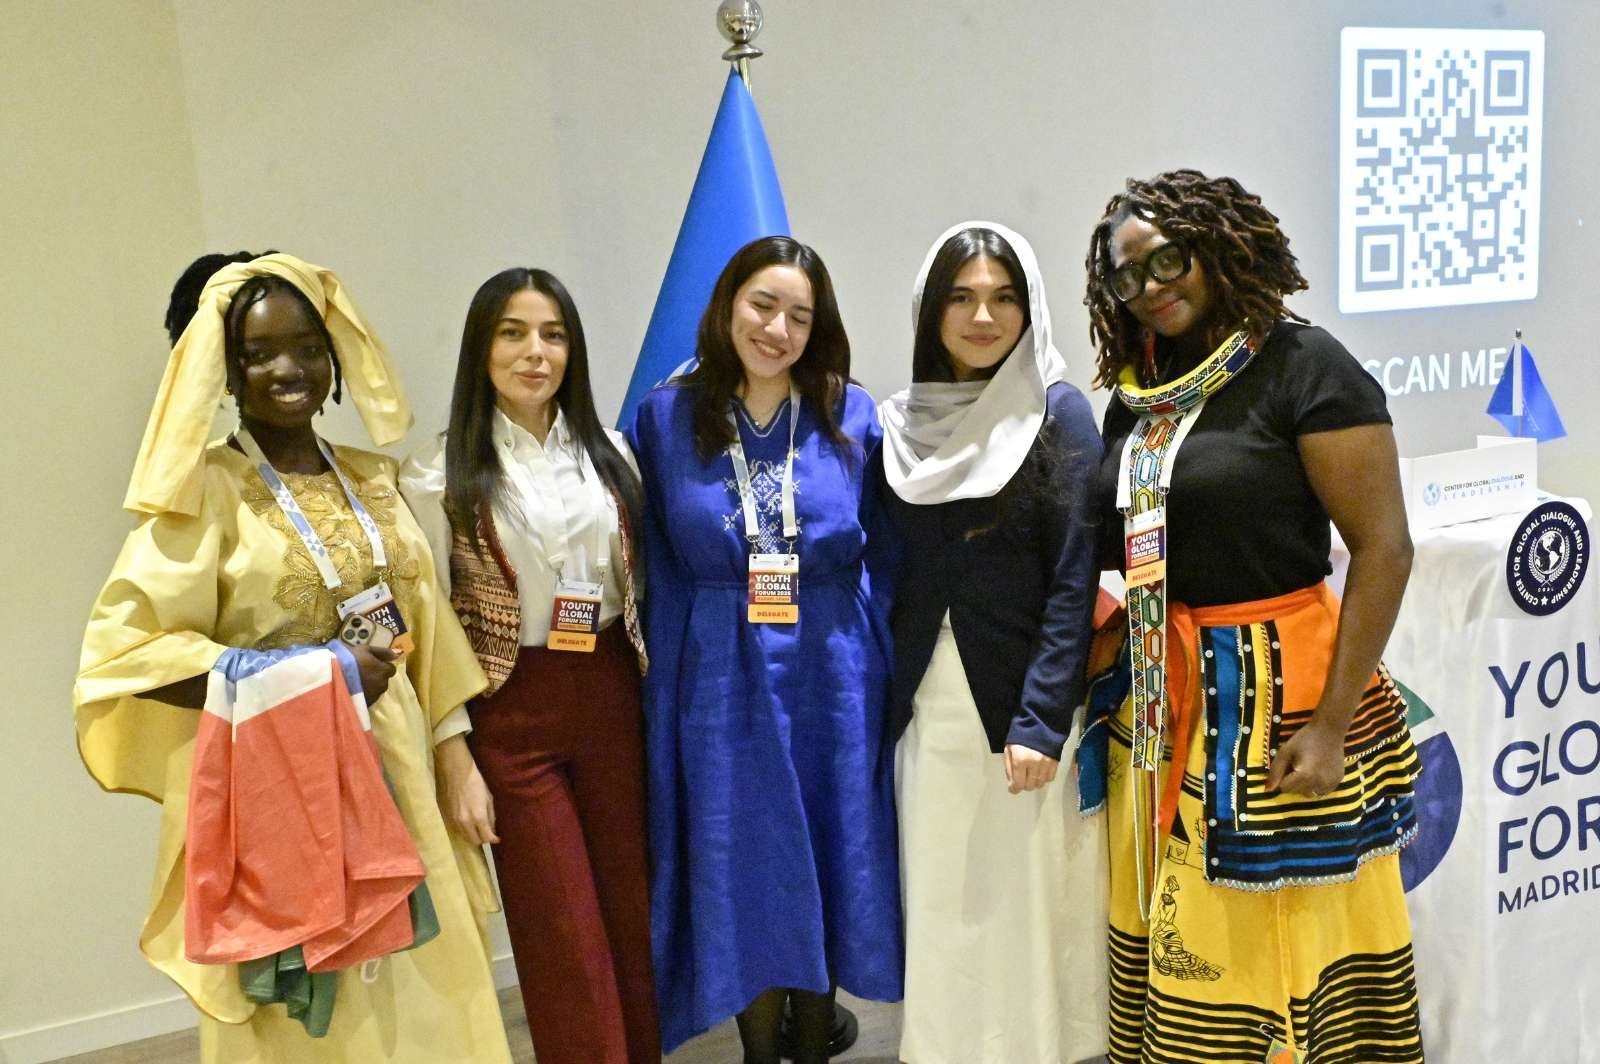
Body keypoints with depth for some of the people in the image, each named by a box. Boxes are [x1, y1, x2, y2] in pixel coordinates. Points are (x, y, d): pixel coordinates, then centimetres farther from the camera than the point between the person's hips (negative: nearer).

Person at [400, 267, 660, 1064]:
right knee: (565, 939, 4)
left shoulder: (606, 454, 7)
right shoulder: (441, 474, -5)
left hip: (611, 699, 4)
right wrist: (455, 761, -10)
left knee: (633, 917, 11)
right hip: (512, 715, -3)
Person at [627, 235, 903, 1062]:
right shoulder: (667, 416, 0)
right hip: (721, 681, 0)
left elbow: (884, 558, 3)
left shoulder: (852, 417, 0)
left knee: (828, 869, 11)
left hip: (832, 678, 1)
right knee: (746, 876, 9)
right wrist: (669, 678, -2)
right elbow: (656, 567, 3)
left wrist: (881, 672, -1)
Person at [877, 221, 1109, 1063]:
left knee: (1027, 903, 4)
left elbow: (1074, 582, -8)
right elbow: (890, 577, 10)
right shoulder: (899, 423, 7)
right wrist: (884, 695, 5)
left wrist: (1041, 721, -14)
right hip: (925, 710, 4)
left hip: (1021, 707, -3)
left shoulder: (1059, 415, -4)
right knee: (941, 907, 10)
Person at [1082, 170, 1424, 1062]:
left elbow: (1385, 549, -13)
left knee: (1287, 936, 3)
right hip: (1160, 698, 6)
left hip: (1281, 686, -5)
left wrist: (1330, 725, -17)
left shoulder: (1302, 365, -10)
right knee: (1174, 934, 13)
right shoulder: (1138, 393, 8)